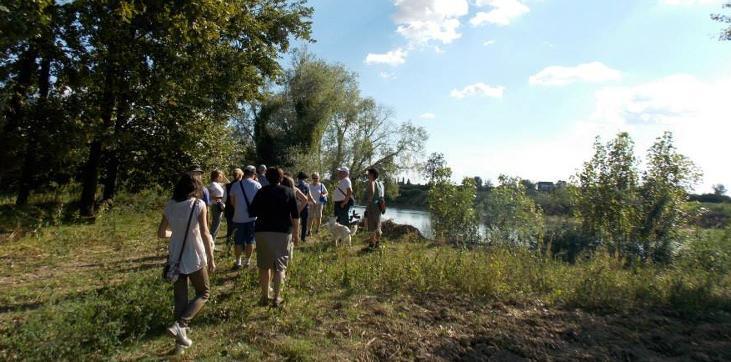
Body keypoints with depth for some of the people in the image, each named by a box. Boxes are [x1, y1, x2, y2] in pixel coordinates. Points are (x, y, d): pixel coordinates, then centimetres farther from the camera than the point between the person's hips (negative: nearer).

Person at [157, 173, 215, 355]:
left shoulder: (169, 205, 2)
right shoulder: (199, 205, -12)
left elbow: (161, 233, 5)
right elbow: (204, 234, -13)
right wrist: (211, 258, -6)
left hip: (175, 258, 5)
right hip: (194, 257, -5)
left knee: (180, 299, 15)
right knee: (204, 293, 14)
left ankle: (181, 340, 20)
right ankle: (179, 325, -4)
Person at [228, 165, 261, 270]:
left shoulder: (235, 185, -5)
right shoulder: (257, 185, -7)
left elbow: (232, 201, 4)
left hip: (238, 217, 0)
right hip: (252, 217, 0)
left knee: (238, 241, 10)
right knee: (250, 240, 12)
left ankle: (238, 262, 16)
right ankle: (247, 261, 19)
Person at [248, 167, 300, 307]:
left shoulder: (262, 191, 3)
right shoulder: (289, 192, 3)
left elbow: (252, 212, 1)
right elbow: (295, 215, -1)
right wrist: (296, 233, 4)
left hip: (263, 231, 1)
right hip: (283, 232, 0)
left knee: (264, 264, 11)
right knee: (280, 265, 7)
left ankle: (265, 296, 15)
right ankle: (276, 297, 7)